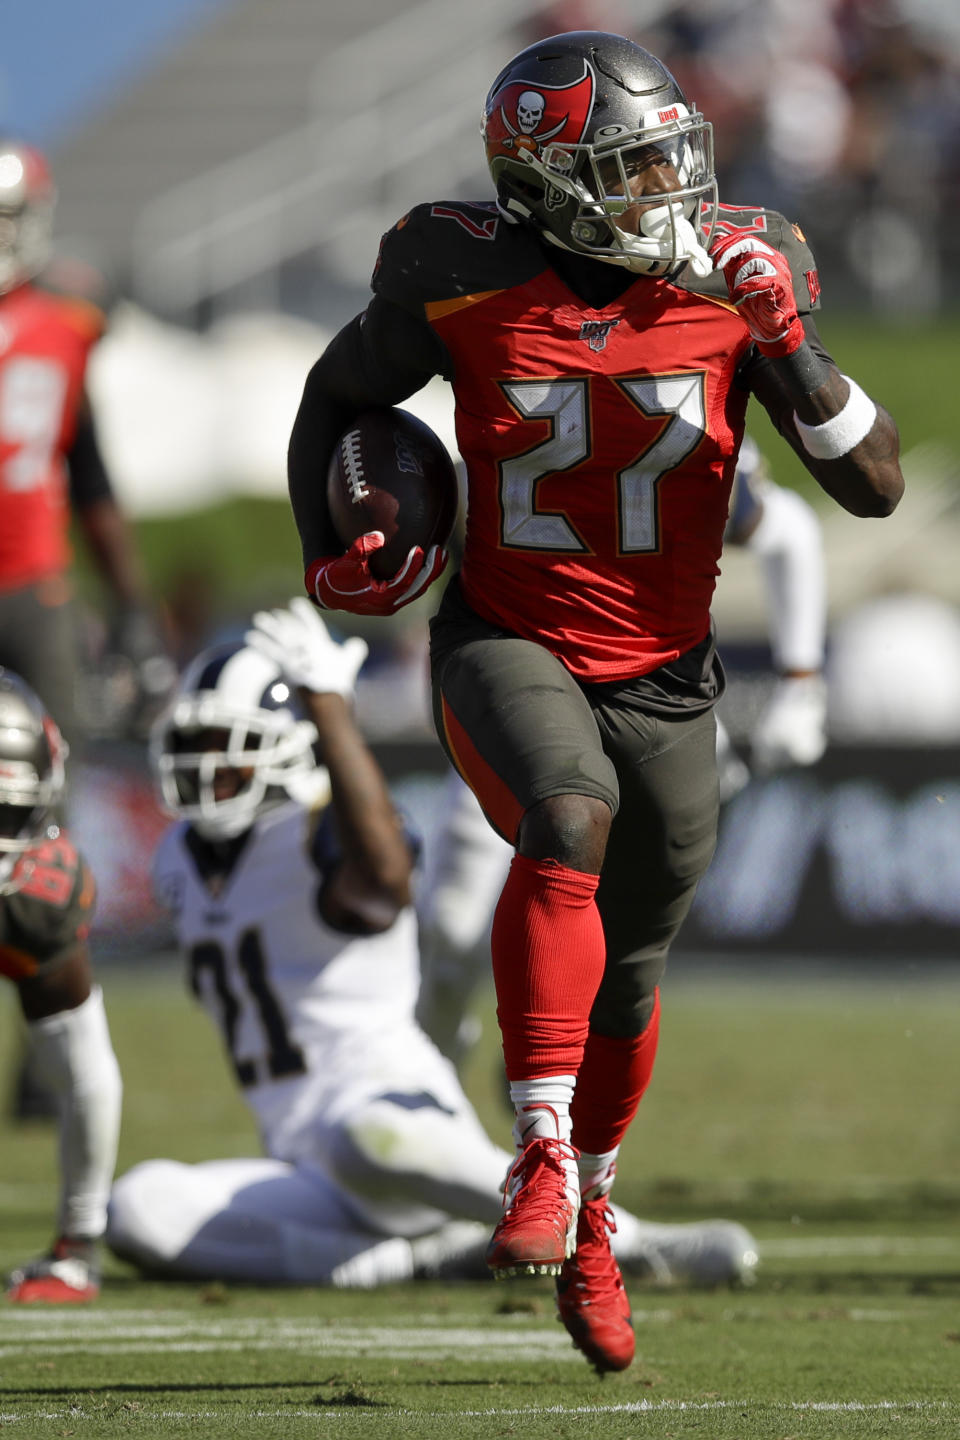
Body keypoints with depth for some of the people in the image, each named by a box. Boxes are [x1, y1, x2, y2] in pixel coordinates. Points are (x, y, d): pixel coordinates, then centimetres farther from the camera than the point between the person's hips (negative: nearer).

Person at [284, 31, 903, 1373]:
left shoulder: (737, 280, -11)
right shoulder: (471, 285, -13)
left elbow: (876, 486, -12)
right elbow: (337, 393, 8)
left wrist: (790, 350, -26)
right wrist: (329, 555, -5)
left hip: (660, 674, 3)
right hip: (509, 644, -3)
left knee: (629, 971, 15)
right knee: (570, 817, -34)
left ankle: (589, 1223, 41)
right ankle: (542, 1159, -34)